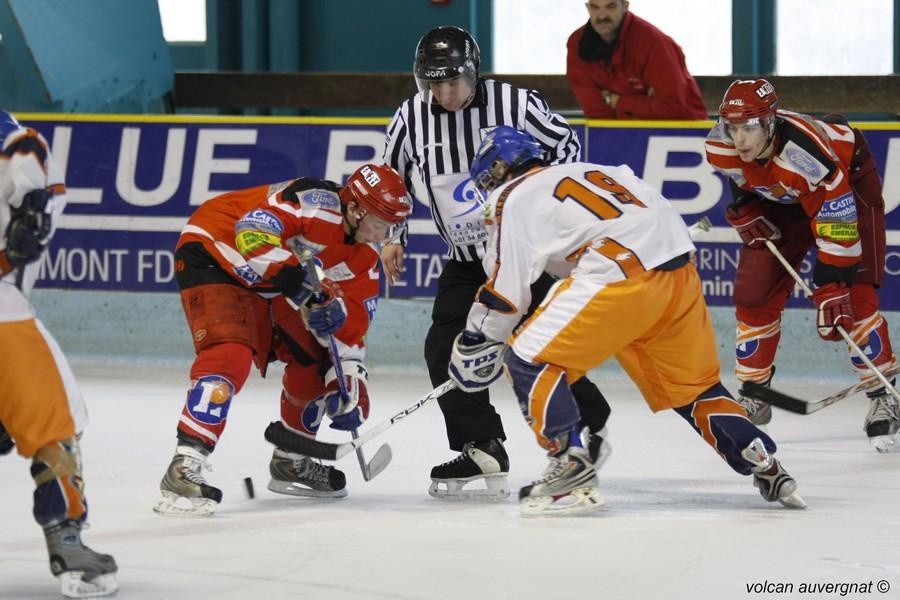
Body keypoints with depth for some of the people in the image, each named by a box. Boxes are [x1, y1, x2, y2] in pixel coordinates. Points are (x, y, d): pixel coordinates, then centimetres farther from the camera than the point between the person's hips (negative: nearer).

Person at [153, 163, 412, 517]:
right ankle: (184, 470, -32)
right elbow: (254, 229, -37)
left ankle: (290, 462, 27)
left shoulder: (364, 257, 0)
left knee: (313, 358, 9)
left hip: (271, 286, 10)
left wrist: (347, 385, -3)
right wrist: (298, 279, -41)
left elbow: (348, 326, 3)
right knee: (231, 355, -28)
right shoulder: (318, 203, -27)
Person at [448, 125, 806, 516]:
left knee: (529, 361, 1)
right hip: (680, 275, 8)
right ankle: (765, 466, 16)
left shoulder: (515, 198, 8)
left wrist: (475, 342, 16)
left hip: (623, 276, -8)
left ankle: (571, 471, -6)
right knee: (693, 385, 23)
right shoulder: (588, 171, 31)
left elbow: (507, 285, 3)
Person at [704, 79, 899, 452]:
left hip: (850, 182, -5)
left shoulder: (808, 156, -42)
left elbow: (838, 229, -38)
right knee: (754, 292, -3)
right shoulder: (720, 145, -26)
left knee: (855, 294, -17)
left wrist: (831, 293, -40)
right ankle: (753, 397, 10)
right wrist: (743, 207, -3)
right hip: (780, 200, 5)